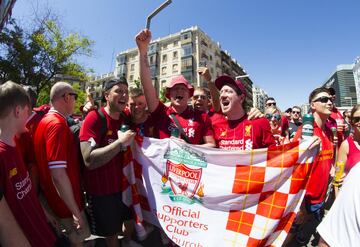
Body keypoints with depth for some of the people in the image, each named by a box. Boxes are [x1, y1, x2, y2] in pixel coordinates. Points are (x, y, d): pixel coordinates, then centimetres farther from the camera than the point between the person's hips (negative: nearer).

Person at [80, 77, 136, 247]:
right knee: (111, 232, 17)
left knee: (129, 221, 26)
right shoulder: (94, 119, -20)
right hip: (101, 190, -6)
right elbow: (89, 160, -28)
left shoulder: (125, 117, -1)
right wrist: (120, 142, -30)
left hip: (123, 184, 6)